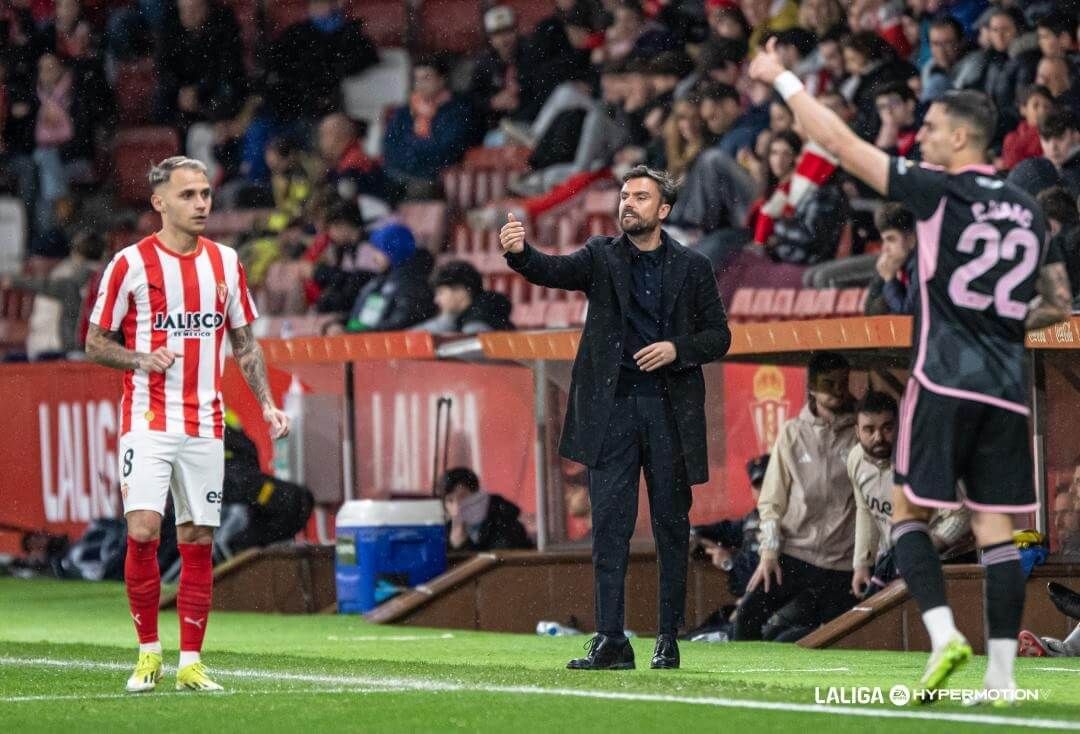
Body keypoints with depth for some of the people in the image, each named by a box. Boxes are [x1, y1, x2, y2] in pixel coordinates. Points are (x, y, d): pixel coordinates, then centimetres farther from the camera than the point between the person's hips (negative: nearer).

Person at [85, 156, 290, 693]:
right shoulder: (131, 263, -3)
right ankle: (149, 653, 0)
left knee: (198, 540, 2)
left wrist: (267, 403, 4)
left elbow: (244, 343, 16)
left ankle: (190, 663, 7)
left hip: (204, 425, 3)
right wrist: (143, 359, -16)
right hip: (148, 421, -3)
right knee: (143, 532, -14)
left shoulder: (225, 262, 9)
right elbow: (96, 342, 2)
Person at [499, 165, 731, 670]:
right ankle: (610, 641, -5)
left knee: (672, 528, 5)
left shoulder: (692, 268, 7)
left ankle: (669, 640, 12)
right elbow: (552, 271, -12)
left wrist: (677, 349, -10)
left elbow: (718, 336, 9)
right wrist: (519, 252, -33)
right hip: (612, 407, 0)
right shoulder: (601, 258, 6)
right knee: (609, 527, -4)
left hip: (670, 410, 0)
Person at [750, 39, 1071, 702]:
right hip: (1007, 388, 5)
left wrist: (782, 79, 6)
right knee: (996, 528, 3)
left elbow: (840, 142, -3)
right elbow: (1059, 304, 22)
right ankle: (1003, 669, -4)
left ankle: (945, 633, -13)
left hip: (945, 379, -5)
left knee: (909, 511, 6)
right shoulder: (1029, 211, 13)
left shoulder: (938, 191, -5)